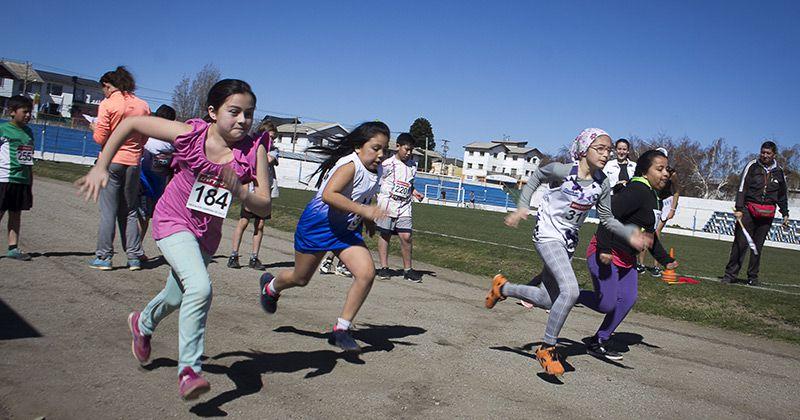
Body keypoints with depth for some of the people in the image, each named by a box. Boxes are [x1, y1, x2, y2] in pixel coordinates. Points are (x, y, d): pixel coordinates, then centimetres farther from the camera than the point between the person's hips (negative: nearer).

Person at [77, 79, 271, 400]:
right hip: (173, 222, -4)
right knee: (200, 287, -26)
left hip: (208, 232, 4)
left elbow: (264, 208, -19)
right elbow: (130, 123, -10)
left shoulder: (253, 151, -19)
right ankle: (188, 370, -13)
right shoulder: (189, 134, -22)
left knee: (178, 296, 22)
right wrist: (101, 166, -13)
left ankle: (142, 323, 56)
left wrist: (239, 192, -39)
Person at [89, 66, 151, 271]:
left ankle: (104, 257, 5)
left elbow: (100, 138, -9)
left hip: (112, 160, -4)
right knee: (130, 211, 11)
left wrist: (95, 128, 11)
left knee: (108, 211, 2)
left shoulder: (108, 104, -7)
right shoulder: (143, 106, 6)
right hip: (134, 162, 4)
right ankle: (134, 257, 10)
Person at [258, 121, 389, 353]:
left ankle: (341, 329, -3)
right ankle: (270, 286, 48)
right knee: (301, 278, 12)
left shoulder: (376, 171, 2)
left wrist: (368, 221, 13)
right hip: (318, 223, -7)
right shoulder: (350, 165, -24)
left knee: (367, 273, -14)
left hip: (346, 230, 7)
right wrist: (362, 210, -44)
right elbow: (328, 195, -39)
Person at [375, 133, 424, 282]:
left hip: (404, 205, 4)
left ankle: (407, 269, 6)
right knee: (385, 235, 4)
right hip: (387, 202, -3)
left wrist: (414, 192, 6)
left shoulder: (412, 165, 10)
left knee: (406, 236, -4)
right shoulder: (387, 164, -6)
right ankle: (384, 267, 14)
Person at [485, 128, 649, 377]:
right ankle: (547, 348, -9)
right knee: (570, 290, -24)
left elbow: (607, 219, 6)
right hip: (547, 234, -7)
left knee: (548, 301, 11)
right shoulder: (562, 171, -16)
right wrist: (522, 207, -8)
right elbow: (535, 178, 1)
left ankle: (503, 287, 36)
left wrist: (630, 234, -9)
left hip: (568, 241, 7)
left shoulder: (602, 185, -2)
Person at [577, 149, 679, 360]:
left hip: (626, 259, 10)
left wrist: (665, 260, 26)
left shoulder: (654, 197, 14)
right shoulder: (637, 191, -19)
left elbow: (649, 233, 25)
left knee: (627, 300, 2)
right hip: (605, 256, -10)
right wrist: (605, 249, -32)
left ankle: (598, 343, 11)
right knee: (607, 304, -10)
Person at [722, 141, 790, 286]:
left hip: (767, 214, 3)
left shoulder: (779, 171, 11)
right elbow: (742, 188, -5)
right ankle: (730, 274, -4)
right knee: (740, 243, -8)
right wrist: (739, 208, -14)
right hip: (749, 210, -3)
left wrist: (785, 214, 20)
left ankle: (753, 277, 17)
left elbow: (782, 195, 21)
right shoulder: (752, 166, 0)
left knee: (758, 246, 7)